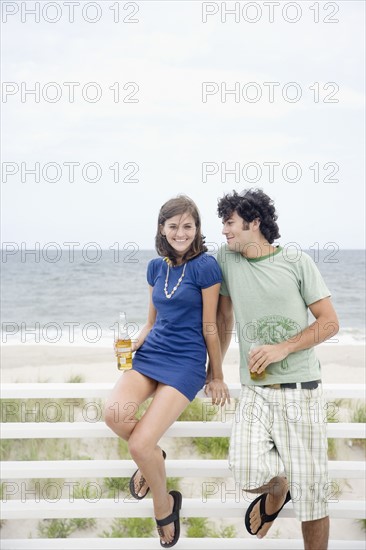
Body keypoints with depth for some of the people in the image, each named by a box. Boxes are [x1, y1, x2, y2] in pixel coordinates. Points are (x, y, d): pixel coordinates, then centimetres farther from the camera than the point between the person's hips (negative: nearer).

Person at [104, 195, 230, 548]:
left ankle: (164, 506, 14)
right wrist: (131, 345, -1)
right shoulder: (156, 267, 9)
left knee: (139, 444, -18)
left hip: (186, 362, -5)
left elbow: (210, 327, -6)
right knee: (113, 414, -24)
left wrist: (217, 378, 2)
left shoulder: (205, 266, -10)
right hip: (151, 353, 5)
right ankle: (154, 455, 10)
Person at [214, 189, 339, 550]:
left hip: (301, 390, -2)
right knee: (248, 476, -17)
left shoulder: (297, 262, -2)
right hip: (255, 392, 2)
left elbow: (330, 323, -1)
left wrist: (283, 348, -14)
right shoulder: (226, 258, 6)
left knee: (310, 494, -2)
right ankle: (277, 491, 19)